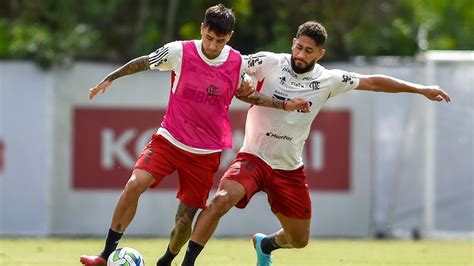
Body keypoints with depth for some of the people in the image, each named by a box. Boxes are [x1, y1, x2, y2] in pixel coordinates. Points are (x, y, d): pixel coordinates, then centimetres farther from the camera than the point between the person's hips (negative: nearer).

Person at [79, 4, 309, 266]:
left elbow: (243, 93, 15)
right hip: (169, 139, -1)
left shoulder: (237, 62, -4)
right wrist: (110, 78, 8)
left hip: (206, 153, 1)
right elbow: (143, 63, 7)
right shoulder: (179, 52, -10)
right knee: (134, 185, -23)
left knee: (185, 220, -1)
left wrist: (284, 105, 9)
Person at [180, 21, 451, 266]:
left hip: (290, 169, 4)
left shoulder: (328, 80, 0)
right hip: (254, 158, -4)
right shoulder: (269, 63, -10)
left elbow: (372, 82, 8)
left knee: (299, 240, 11)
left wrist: (420, 89, 10)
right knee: (222, 199, -32)